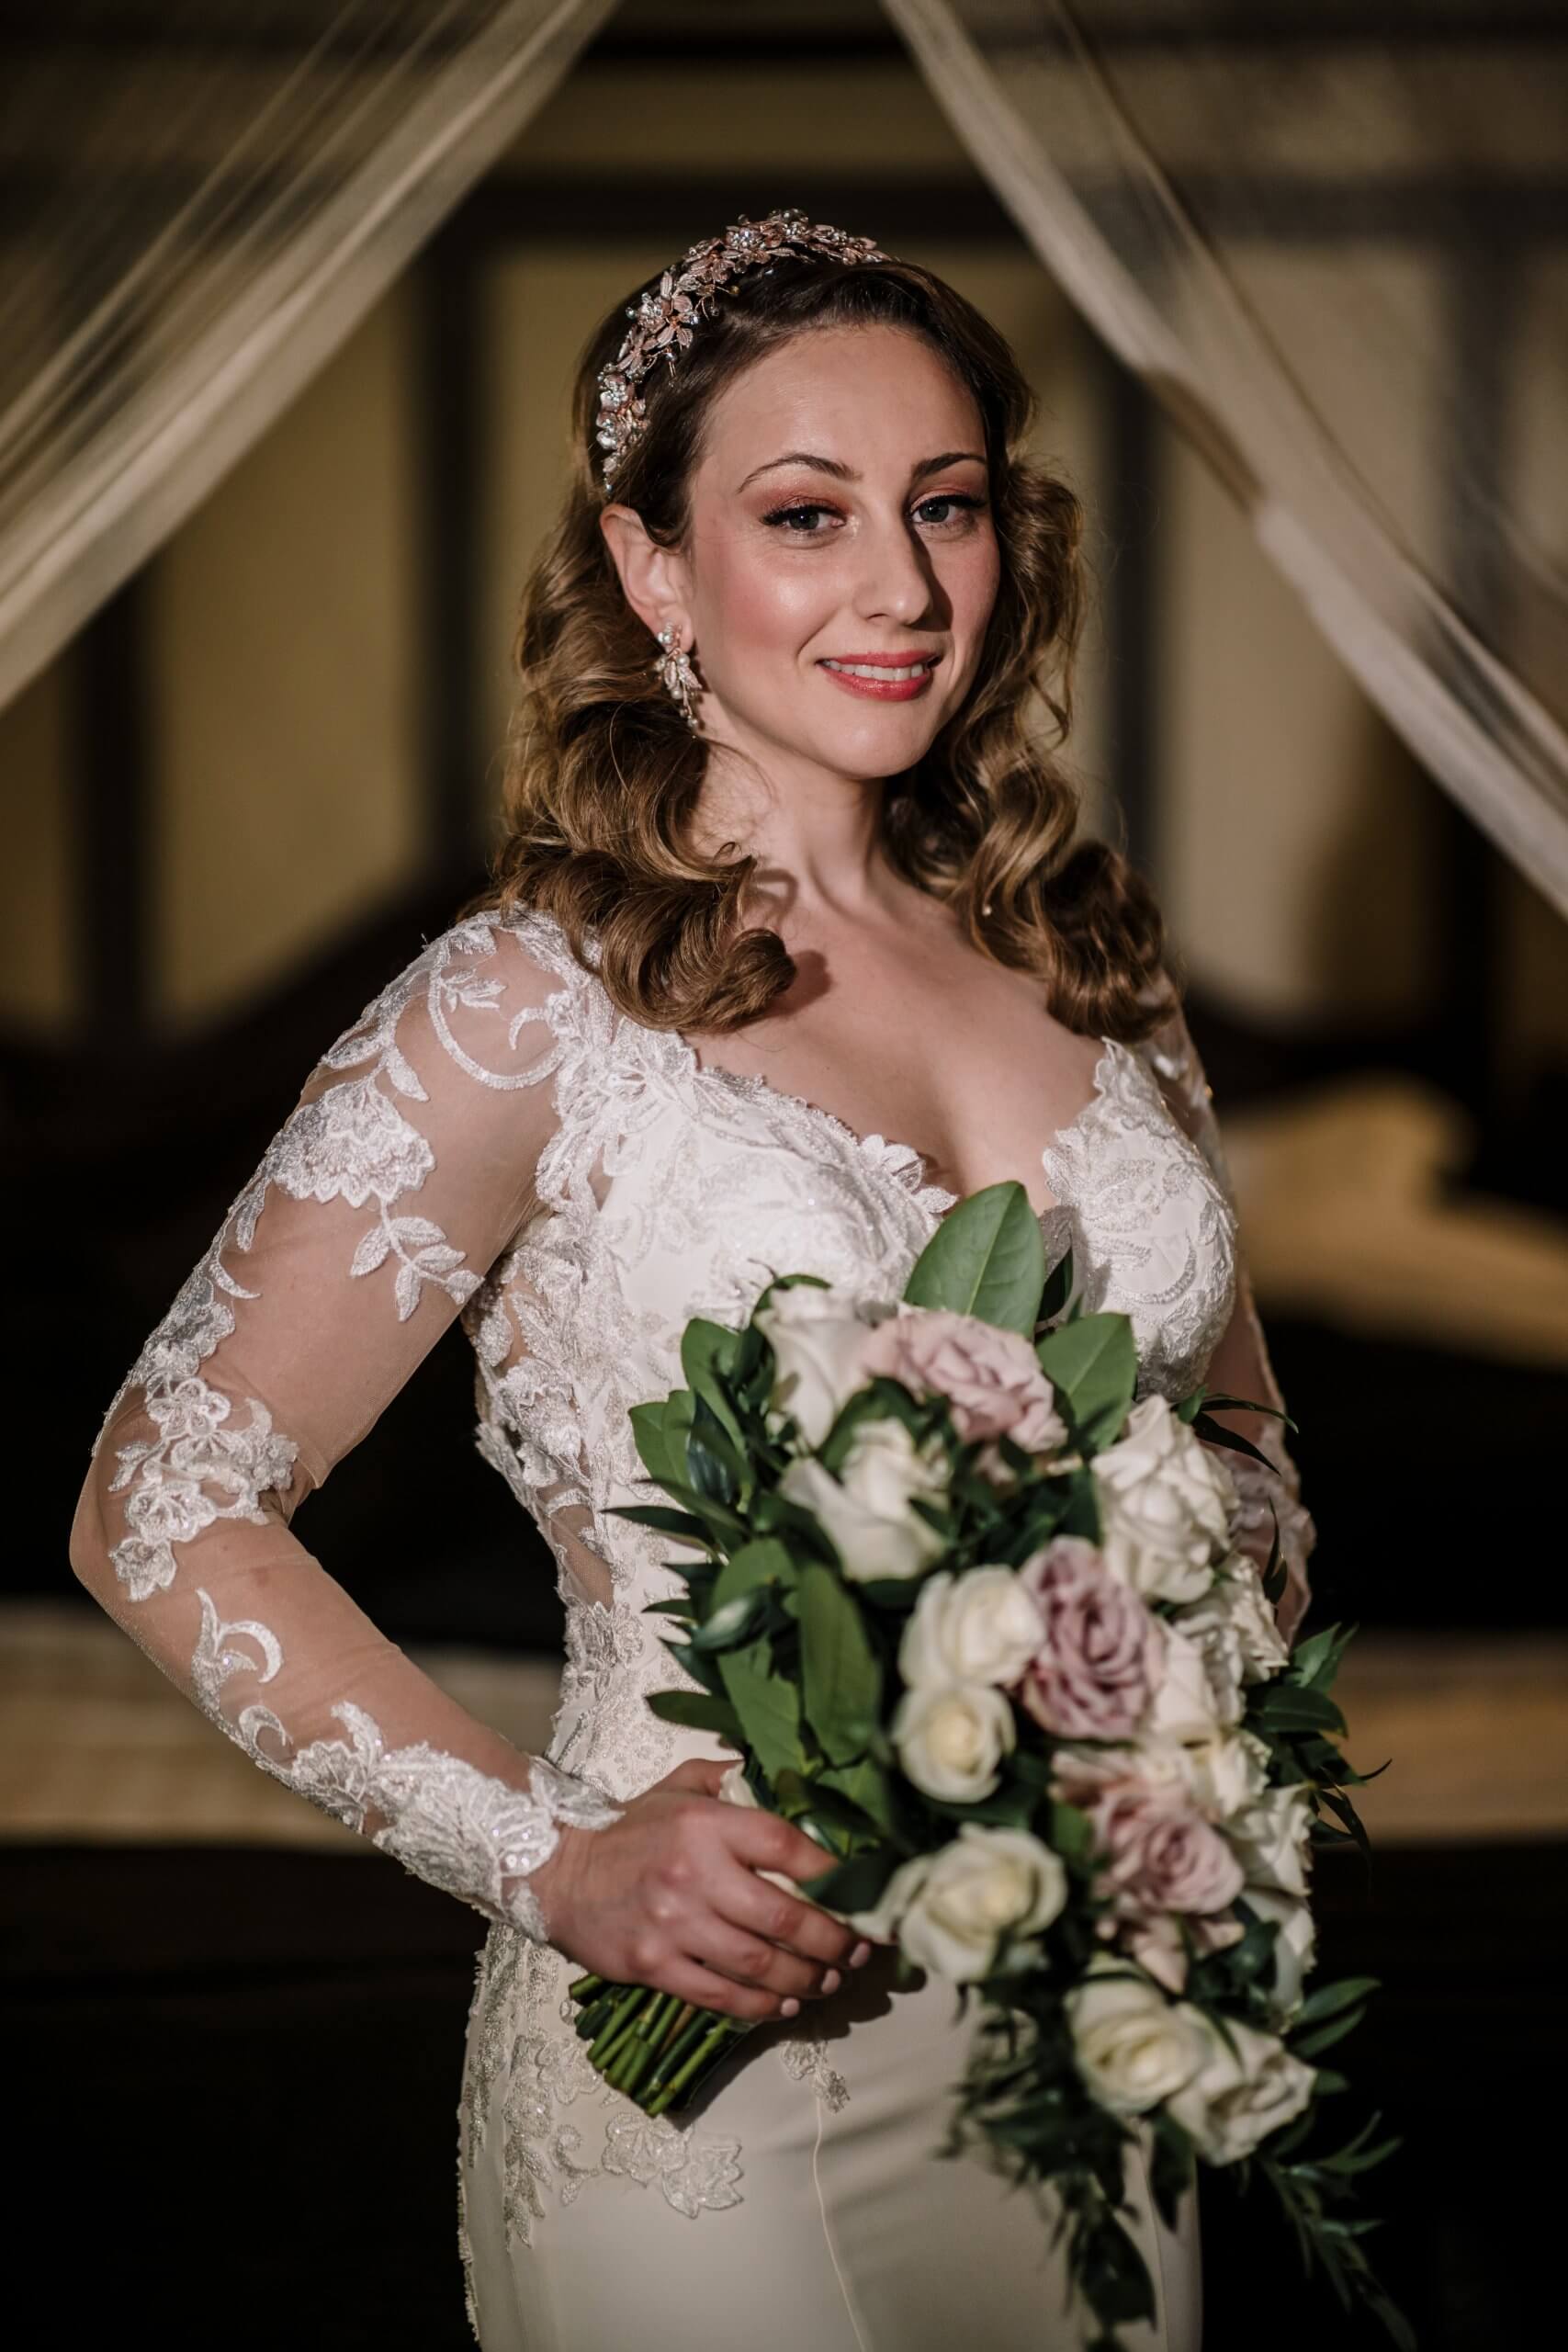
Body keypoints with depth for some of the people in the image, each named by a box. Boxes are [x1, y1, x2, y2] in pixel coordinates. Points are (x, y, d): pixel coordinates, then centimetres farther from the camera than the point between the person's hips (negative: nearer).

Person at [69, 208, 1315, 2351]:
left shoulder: (1079, 950, 5)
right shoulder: (529, 1010, -11)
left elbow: (1242, 1436, 17)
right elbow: (165, 1513, -11)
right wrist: (554, 1858, -18)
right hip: (713, 2072, -5)